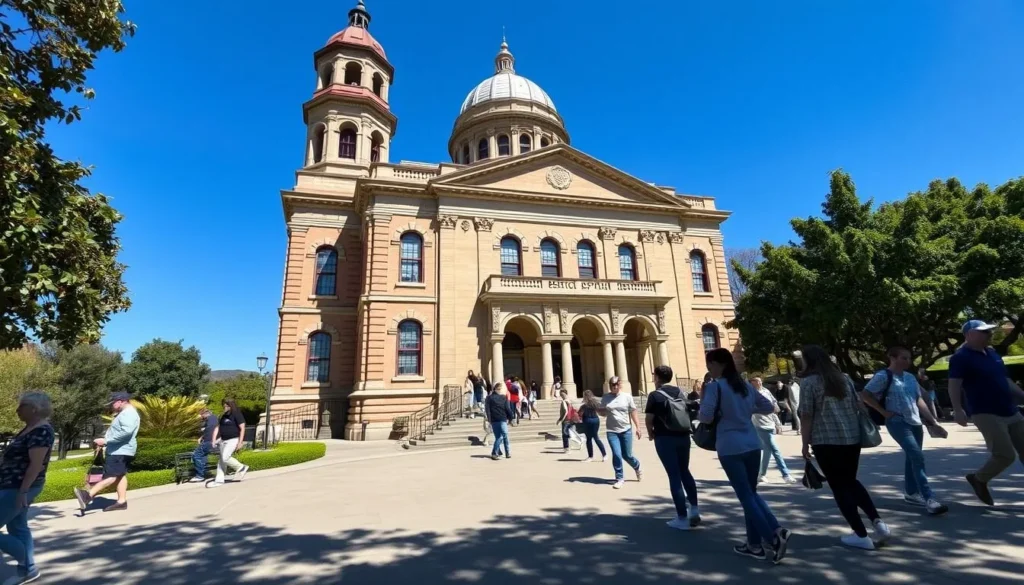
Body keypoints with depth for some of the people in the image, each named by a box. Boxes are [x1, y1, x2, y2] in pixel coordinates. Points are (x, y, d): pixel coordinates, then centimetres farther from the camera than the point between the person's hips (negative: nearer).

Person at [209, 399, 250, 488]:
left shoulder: (237, 415, -11)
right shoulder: (223, 416, 13)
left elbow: (242, 428, -14)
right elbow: (218, 428, 17)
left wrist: (240, 442, -17)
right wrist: (214, 440, 8)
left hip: (233, 440, -8)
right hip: (223, 440, 8)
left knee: (225, 458, -16)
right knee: (221, 460, 8)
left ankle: (241, 468, 2)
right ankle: (219, 480, 14)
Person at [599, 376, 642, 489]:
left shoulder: (627, 397, -2)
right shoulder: (605, 398, 1)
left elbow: (633, 413, 1)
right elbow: (603, 413, 9)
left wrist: (637, 427, -3)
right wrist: (596, 409, -13)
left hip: (626, 430, -1)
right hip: (611, 431, 1)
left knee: (627, 455, 7)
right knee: (616, 455, -8)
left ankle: (637, 467, 40)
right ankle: (619, 479, 10)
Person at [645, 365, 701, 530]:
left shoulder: (655, 395, -8)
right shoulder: (680, 392, 9)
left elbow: (649, 418, -10)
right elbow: (687, 412, 13)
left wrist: (651, 433, 8)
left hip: (665, 438, -6)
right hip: (683, 436, 6)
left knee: (674, 476, -1)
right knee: (685, 471, 21)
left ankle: (682, 518, 3)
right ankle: (694, 509, 20)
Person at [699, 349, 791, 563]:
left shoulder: (714, 387, -10)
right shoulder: (745, 385, 10)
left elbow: (705, 418, -16)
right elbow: (768, 407, 19)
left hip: (730, 448, -7)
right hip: (752, 445, 7)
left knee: (745, 496, 5)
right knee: (751, 493, 17)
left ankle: (773, 537, 1)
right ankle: (755, 543, 15)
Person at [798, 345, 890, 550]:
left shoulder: (809, 382, -7)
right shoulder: (844, 378, 12)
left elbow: (807, 416, -9)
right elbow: (859, 406, 14)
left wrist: (805, 443, -1)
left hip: (826, 441, -7)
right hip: (853, 438, 7)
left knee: (839, 486, 6)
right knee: (851, 481, 24)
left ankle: (861, 536, 10)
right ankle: (878, 522, 13)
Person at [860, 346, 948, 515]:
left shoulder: (910, 377, 13)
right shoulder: (883, 376, -10)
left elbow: (919, 401, 16)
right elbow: (865, 395, -13)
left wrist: (933, 422, 12)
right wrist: (884, 411, -11)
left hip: (915, 423, 8)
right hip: (898, 422, -8)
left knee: (912, 458, 14)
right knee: (917, 457, -15)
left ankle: (910, 493, 26)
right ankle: (929, 499, -15)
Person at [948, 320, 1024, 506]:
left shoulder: (991, 352, 13)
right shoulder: (961, 357, -13)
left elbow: (1005, 380, 23)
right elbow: (954, 385, -19)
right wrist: (958, 410, -28)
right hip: (986, 413, -8)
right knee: (1005, 455, -9)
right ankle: (979, 479, 15)